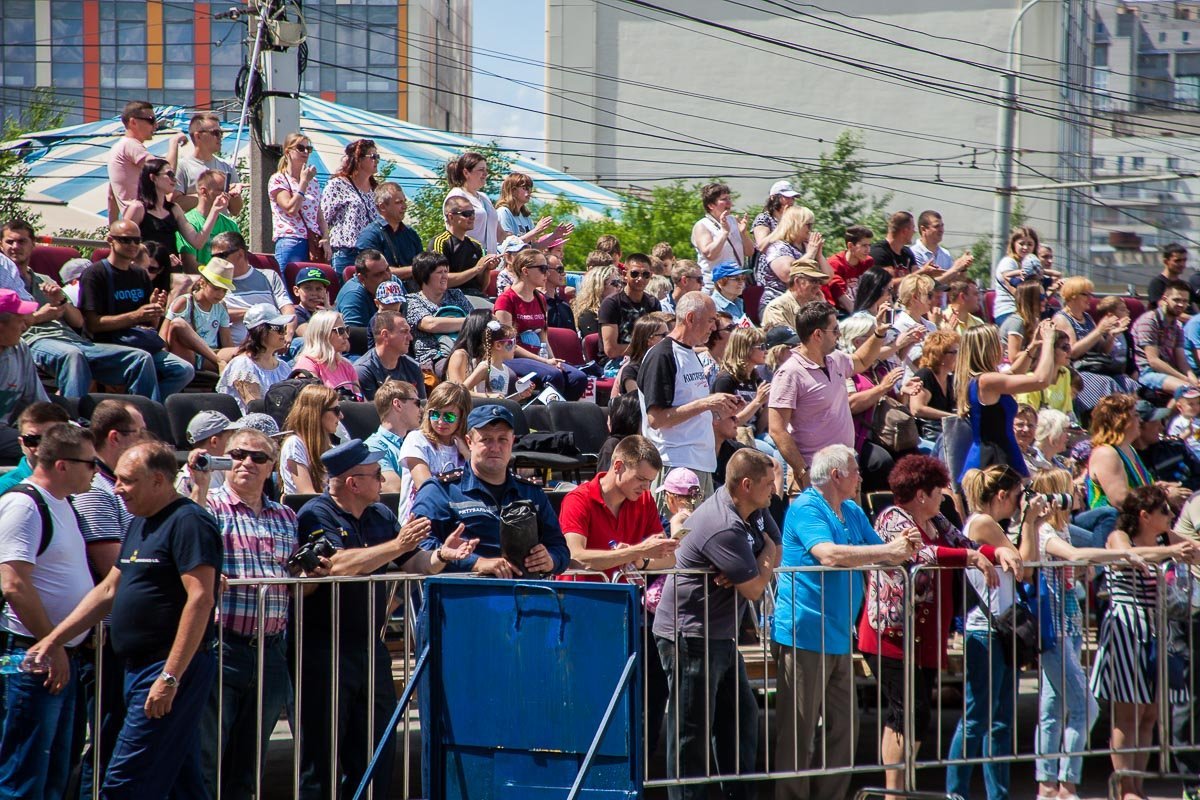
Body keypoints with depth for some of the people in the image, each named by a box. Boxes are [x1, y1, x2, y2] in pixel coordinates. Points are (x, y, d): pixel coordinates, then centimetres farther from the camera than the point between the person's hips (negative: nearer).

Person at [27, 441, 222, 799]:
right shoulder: (141, 525, 18)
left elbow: (201, 599, -21)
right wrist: (54, 640, 17)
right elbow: (109, 591, 23)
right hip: (140, 669, 10)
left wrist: (170, 676, -25)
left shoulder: (188, 523, -14)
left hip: (174, 670, -10)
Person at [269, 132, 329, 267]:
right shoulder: (278, 180, 0)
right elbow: (291, 209, -14)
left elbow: (320, 217, 17)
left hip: (314, 245, 5)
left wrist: (325, 240, 1)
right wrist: (303, 182, -7)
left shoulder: (314, 182, 18)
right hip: (291, 242, -5)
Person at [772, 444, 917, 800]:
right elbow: (828, 554, -27)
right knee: (799, 732, -4)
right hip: (804, 634, -9)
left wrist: (904, 546, -8)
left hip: (839, 637, 9)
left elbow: (883, 555, 16)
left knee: (844, 728, 10)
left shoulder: (853, 513, 17)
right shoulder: (806, 509, -11)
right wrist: (888, 550, -25)